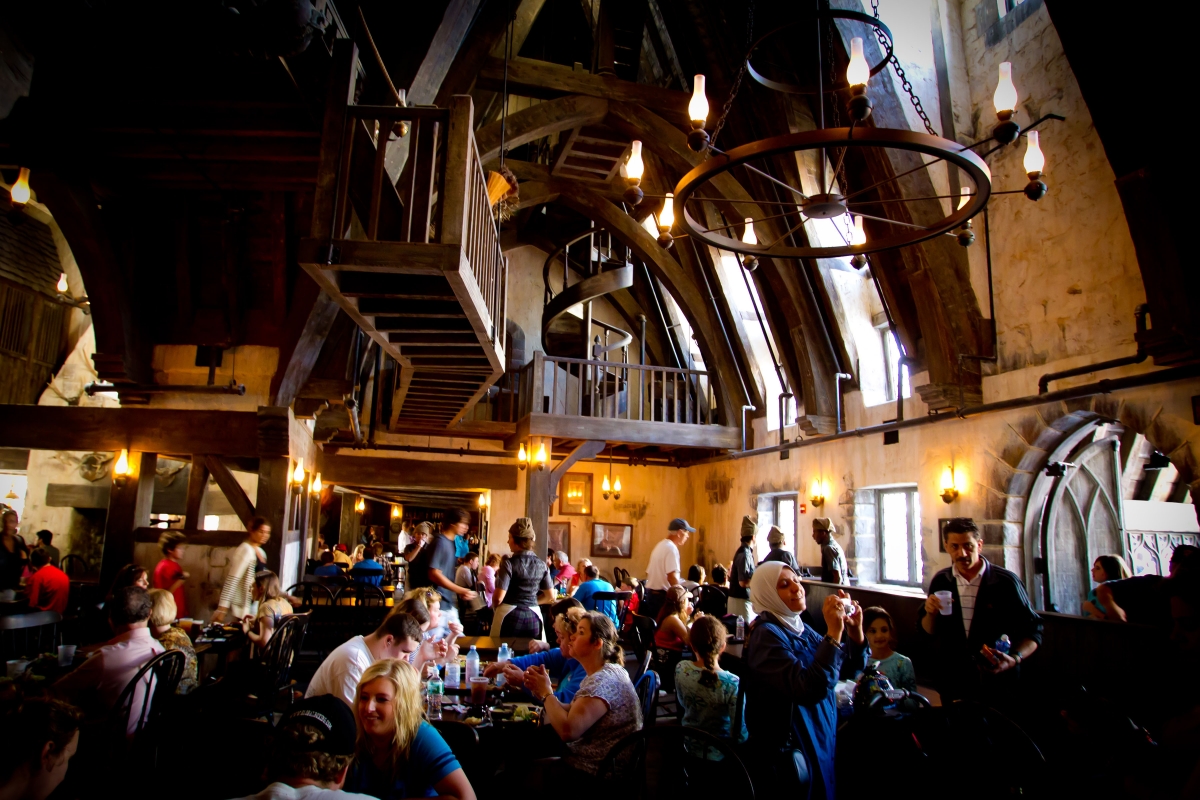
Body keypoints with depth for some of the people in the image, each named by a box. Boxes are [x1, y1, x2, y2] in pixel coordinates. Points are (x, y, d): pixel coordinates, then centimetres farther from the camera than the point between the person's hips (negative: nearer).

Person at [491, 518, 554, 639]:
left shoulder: (509, 564, -11)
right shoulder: (542, 565, 3)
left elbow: (498, 598, -13)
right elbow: (550, 597, 7)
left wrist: (494, 606, 8)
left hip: (509, 613, -4)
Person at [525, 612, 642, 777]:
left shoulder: (604, 681, -24)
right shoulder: (605, 672, 8)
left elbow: (568, 730, -30)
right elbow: (572, 713, 7)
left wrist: (546, 692, -16)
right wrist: (541, 693, -8)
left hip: (592, 771, -9)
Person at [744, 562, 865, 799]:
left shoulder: (800, 628, 5)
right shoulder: (766, 635, -21)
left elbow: (849, 669, 8)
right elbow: (810, 690, -33)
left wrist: (855, 631, -9)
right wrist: (833, 632, -32)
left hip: (823, 739, 8)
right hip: (796, 749, -8)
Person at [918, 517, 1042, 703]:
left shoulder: (1006, 582, -11)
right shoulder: (940, 581, 1)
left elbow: (1031, 630, -5)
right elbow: (929, 631, 7)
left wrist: (1015, 659, -20)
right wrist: (931, 613, -13)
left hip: (996, 683, -3)